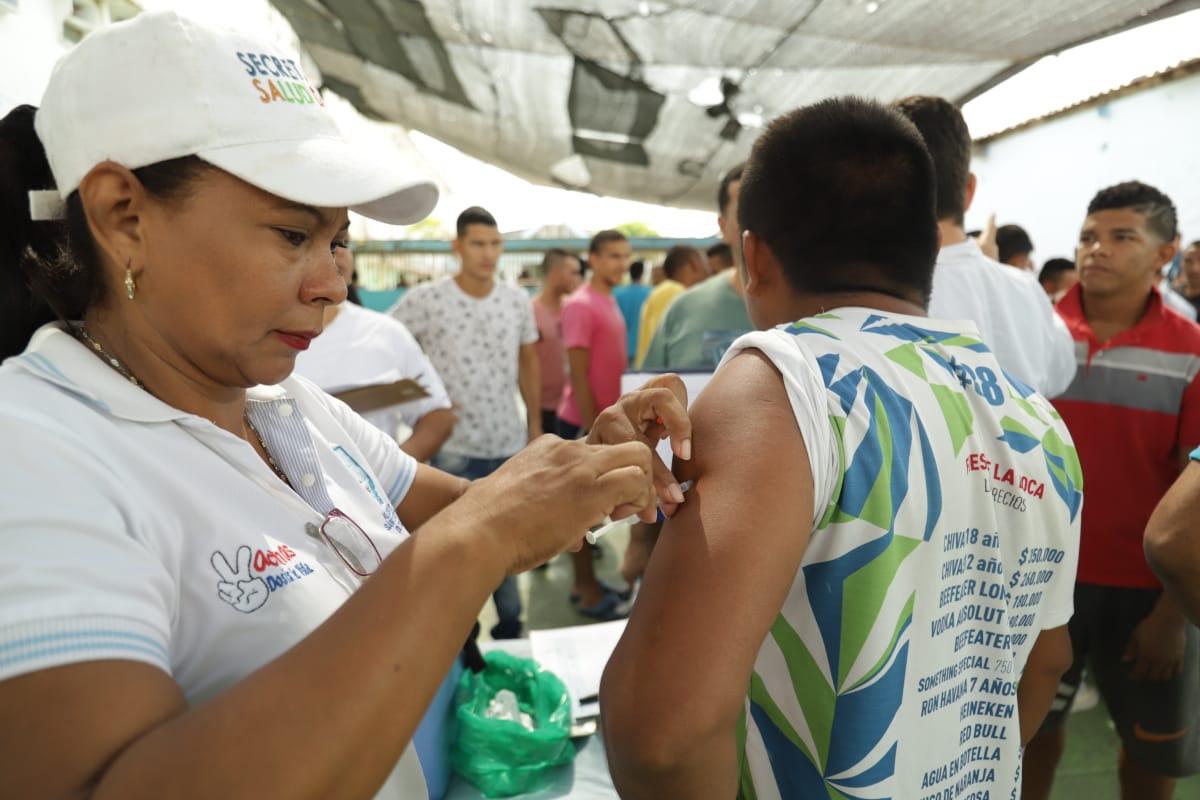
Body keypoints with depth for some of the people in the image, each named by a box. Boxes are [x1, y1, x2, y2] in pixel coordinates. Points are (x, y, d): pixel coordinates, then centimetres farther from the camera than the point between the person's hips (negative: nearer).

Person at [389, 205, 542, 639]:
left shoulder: (518, 299, 1)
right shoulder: (425, 298, -11)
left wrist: (535, 423, 11)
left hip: (510, 444, 3)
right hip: (453, 446, -3)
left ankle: (509, 625, 36)